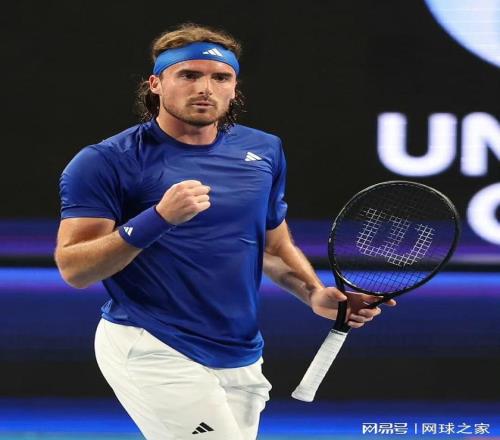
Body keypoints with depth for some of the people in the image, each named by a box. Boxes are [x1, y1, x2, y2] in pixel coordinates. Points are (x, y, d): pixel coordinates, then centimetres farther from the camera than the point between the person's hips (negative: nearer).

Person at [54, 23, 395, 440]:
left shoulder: (265, 151, 9)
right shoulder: (103, 163, -7)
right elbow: (73, 268, -13)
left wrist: (313, 293, 3)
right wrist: (158, 219, -25)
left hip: (241, 359, 6)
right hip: (152, 351, -6)